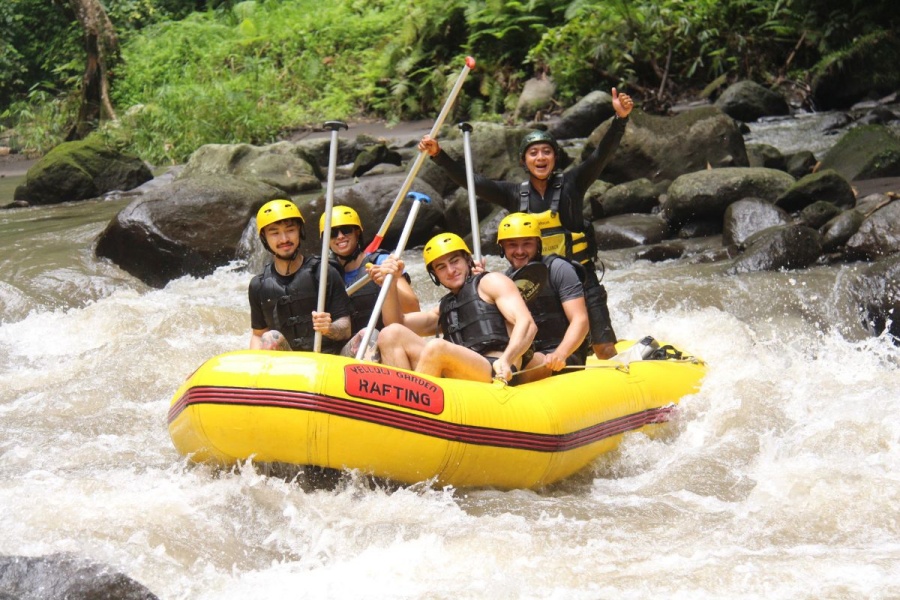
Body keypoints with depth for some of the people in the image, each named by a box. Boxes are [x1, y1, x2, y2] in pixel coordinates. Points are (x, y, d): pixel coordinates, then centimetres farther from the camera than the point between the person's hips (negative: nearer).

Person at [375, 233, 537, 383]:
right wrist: (391, 283, 9)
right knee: (392, 334, -7)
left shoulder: (491, 282, 15)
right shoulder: (445, 308, 33)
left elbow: (527, 324, -1)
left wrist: (506, 361, -20)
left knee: (437, 347, -34)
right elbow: (397, 323, 24)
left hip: (496, 375, -6)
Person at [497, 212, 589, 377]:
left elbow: (580, 320, -15)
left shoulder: (558, 269, -7)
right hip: (527, 353, 6)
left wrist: (559, 355, -32)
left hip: (566, 353, -5)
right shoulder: (506, 279, 11)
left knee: (529, 365, -35)